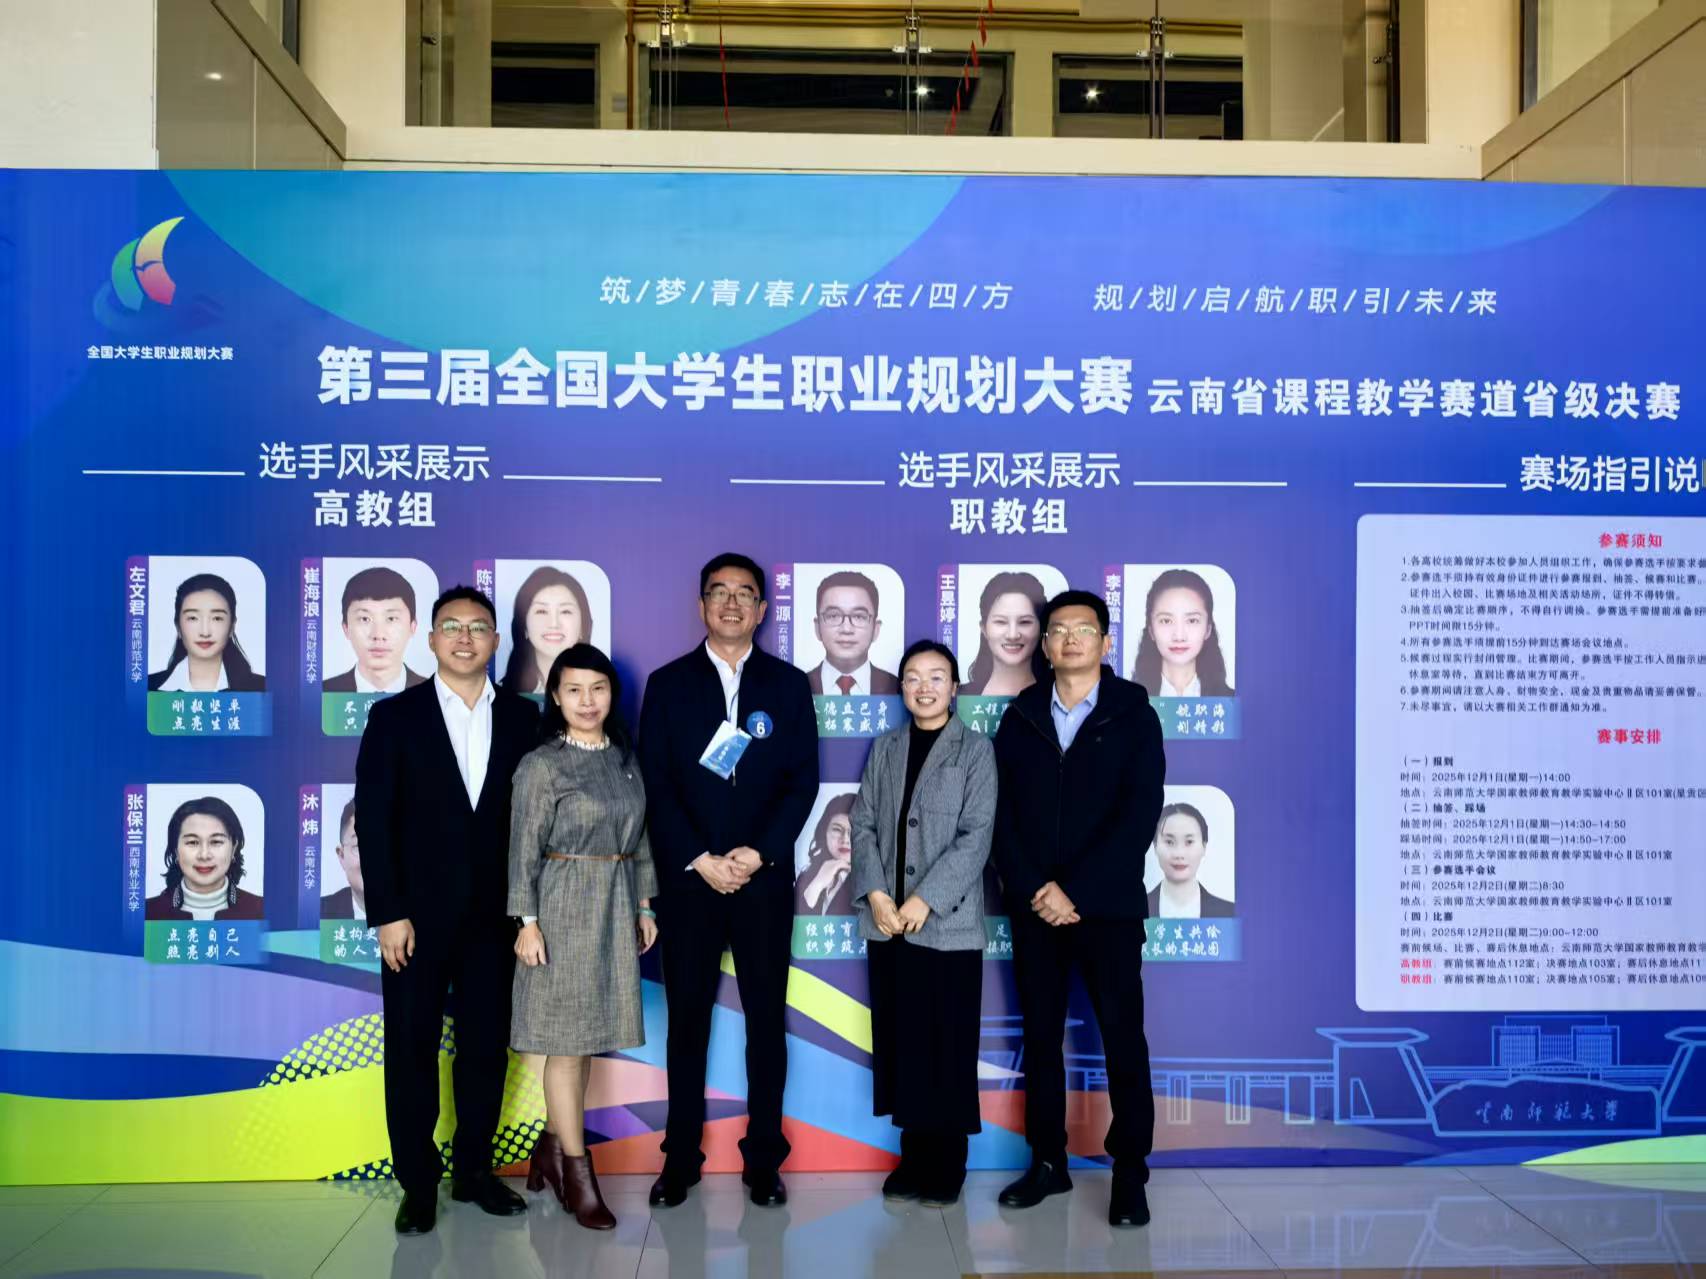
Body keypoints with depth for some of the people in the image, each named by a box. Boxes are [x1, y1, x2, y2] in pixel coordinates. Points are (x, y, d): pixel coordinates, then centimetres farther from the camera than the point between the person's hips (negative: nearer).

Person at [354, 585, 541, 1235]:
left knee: (486, 1047, 9)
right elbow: (372, 820, -5)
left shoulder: (523, 717, 4)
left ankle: (474, 1169, 24)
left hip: (494, 915, 2)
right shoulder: (394, 717, -1)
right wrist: (388, 914, -11)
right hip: (418, 915, -2)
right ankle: (418, 1183, 19)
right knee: (412, 1051, 6)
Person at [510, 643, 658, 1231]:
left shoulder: (625, 760, 8)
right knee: (566, 1038, 0)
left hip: (616, 909, 6)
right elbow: (524, 851, -8)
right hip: (563, 908, -5)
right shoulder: (541, 765, -8)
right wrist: (527, 922, -12)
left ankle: (551, 1145, 27)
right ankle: (577, 1175, 7)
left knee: (590, 1034, 11)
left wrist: (644, 906, 10)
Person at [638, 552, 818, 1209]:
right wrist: (701, 860, -10)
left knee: (767, 1018, 5)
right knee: (687, 1019, 6)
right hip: (687, 879, 0)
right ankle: (681, 1157, 18)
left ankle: (763, 1158, 16)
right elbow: (656, 784, 0)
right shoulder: (668, 684, 6)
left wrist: (758, 853, -11)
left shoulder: (788, 684, 7)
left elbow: (803, 780, 1)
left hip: (764, 878, 0)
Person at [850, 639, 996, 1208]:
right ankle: (913, 1157, 19)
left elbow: (976, 835, -8)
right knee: (901, 1042, 7)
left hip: (948, 923, -3)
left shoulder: (976, 749, 0)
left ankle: (946, 1166, 14)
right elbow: (864, 824, 7)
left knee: (947, 1046, 1)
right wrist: (875, 892, -8)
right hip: (887, 922, 4)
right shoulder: (884, 748, 12)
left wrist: (925, 899, -15)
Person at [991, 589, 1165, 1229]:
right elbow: (1002, 813, 2)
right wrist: (1036, 889, -11)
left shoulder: (1134, 717, 1)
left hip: (1108, 906, -2)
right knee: (1040, 1036, 8)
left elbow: (1140, 816, -8)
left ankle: (1130, 1174, 11)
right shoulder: (1020, 716, 8)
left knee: (1124, 1038, 1)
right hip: (1033, 906, 3)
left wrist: (1076, 892, -15)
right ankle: (1048, 1161, 20)